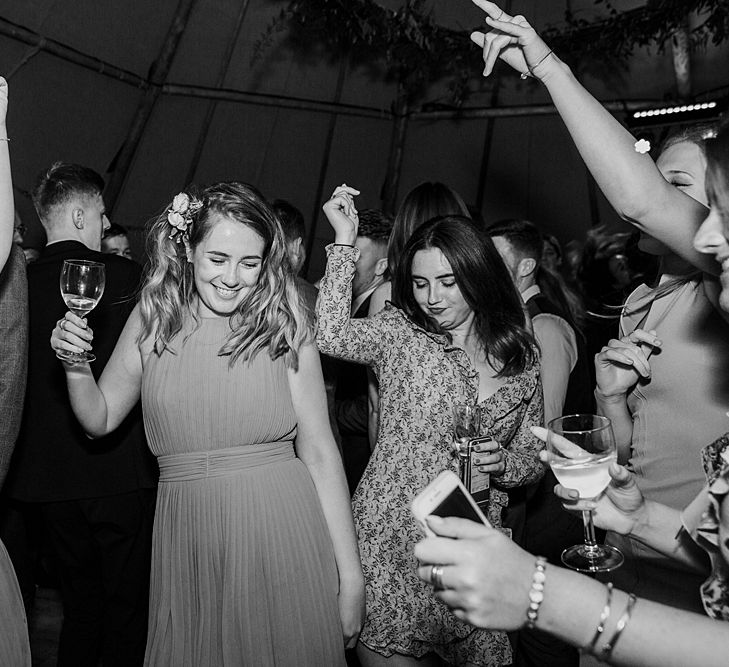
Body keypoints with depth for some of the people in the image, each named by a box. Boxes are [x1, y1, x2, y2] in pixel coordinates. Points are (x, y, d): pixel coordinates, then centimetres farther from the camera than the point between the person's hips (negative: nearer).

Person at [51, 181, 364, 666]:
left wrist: (351, 577, -6)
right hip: (188, 538, 3)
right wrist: (76, 366, -8)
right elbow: (100, 419, 12)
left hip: (281, 534, -2)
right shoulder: (154, 317, 2)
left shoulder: (285, 323, -7)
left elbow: (319, 451, -6)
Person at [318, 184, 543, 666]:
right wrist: (345, 241, -13)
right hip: (391, 542, -2)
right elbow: (332, 335, -17)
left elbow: (535, 457, 12)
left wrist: (502, 462, -10)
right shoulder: (401, 332, -1)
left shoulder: (523, 354, 6)